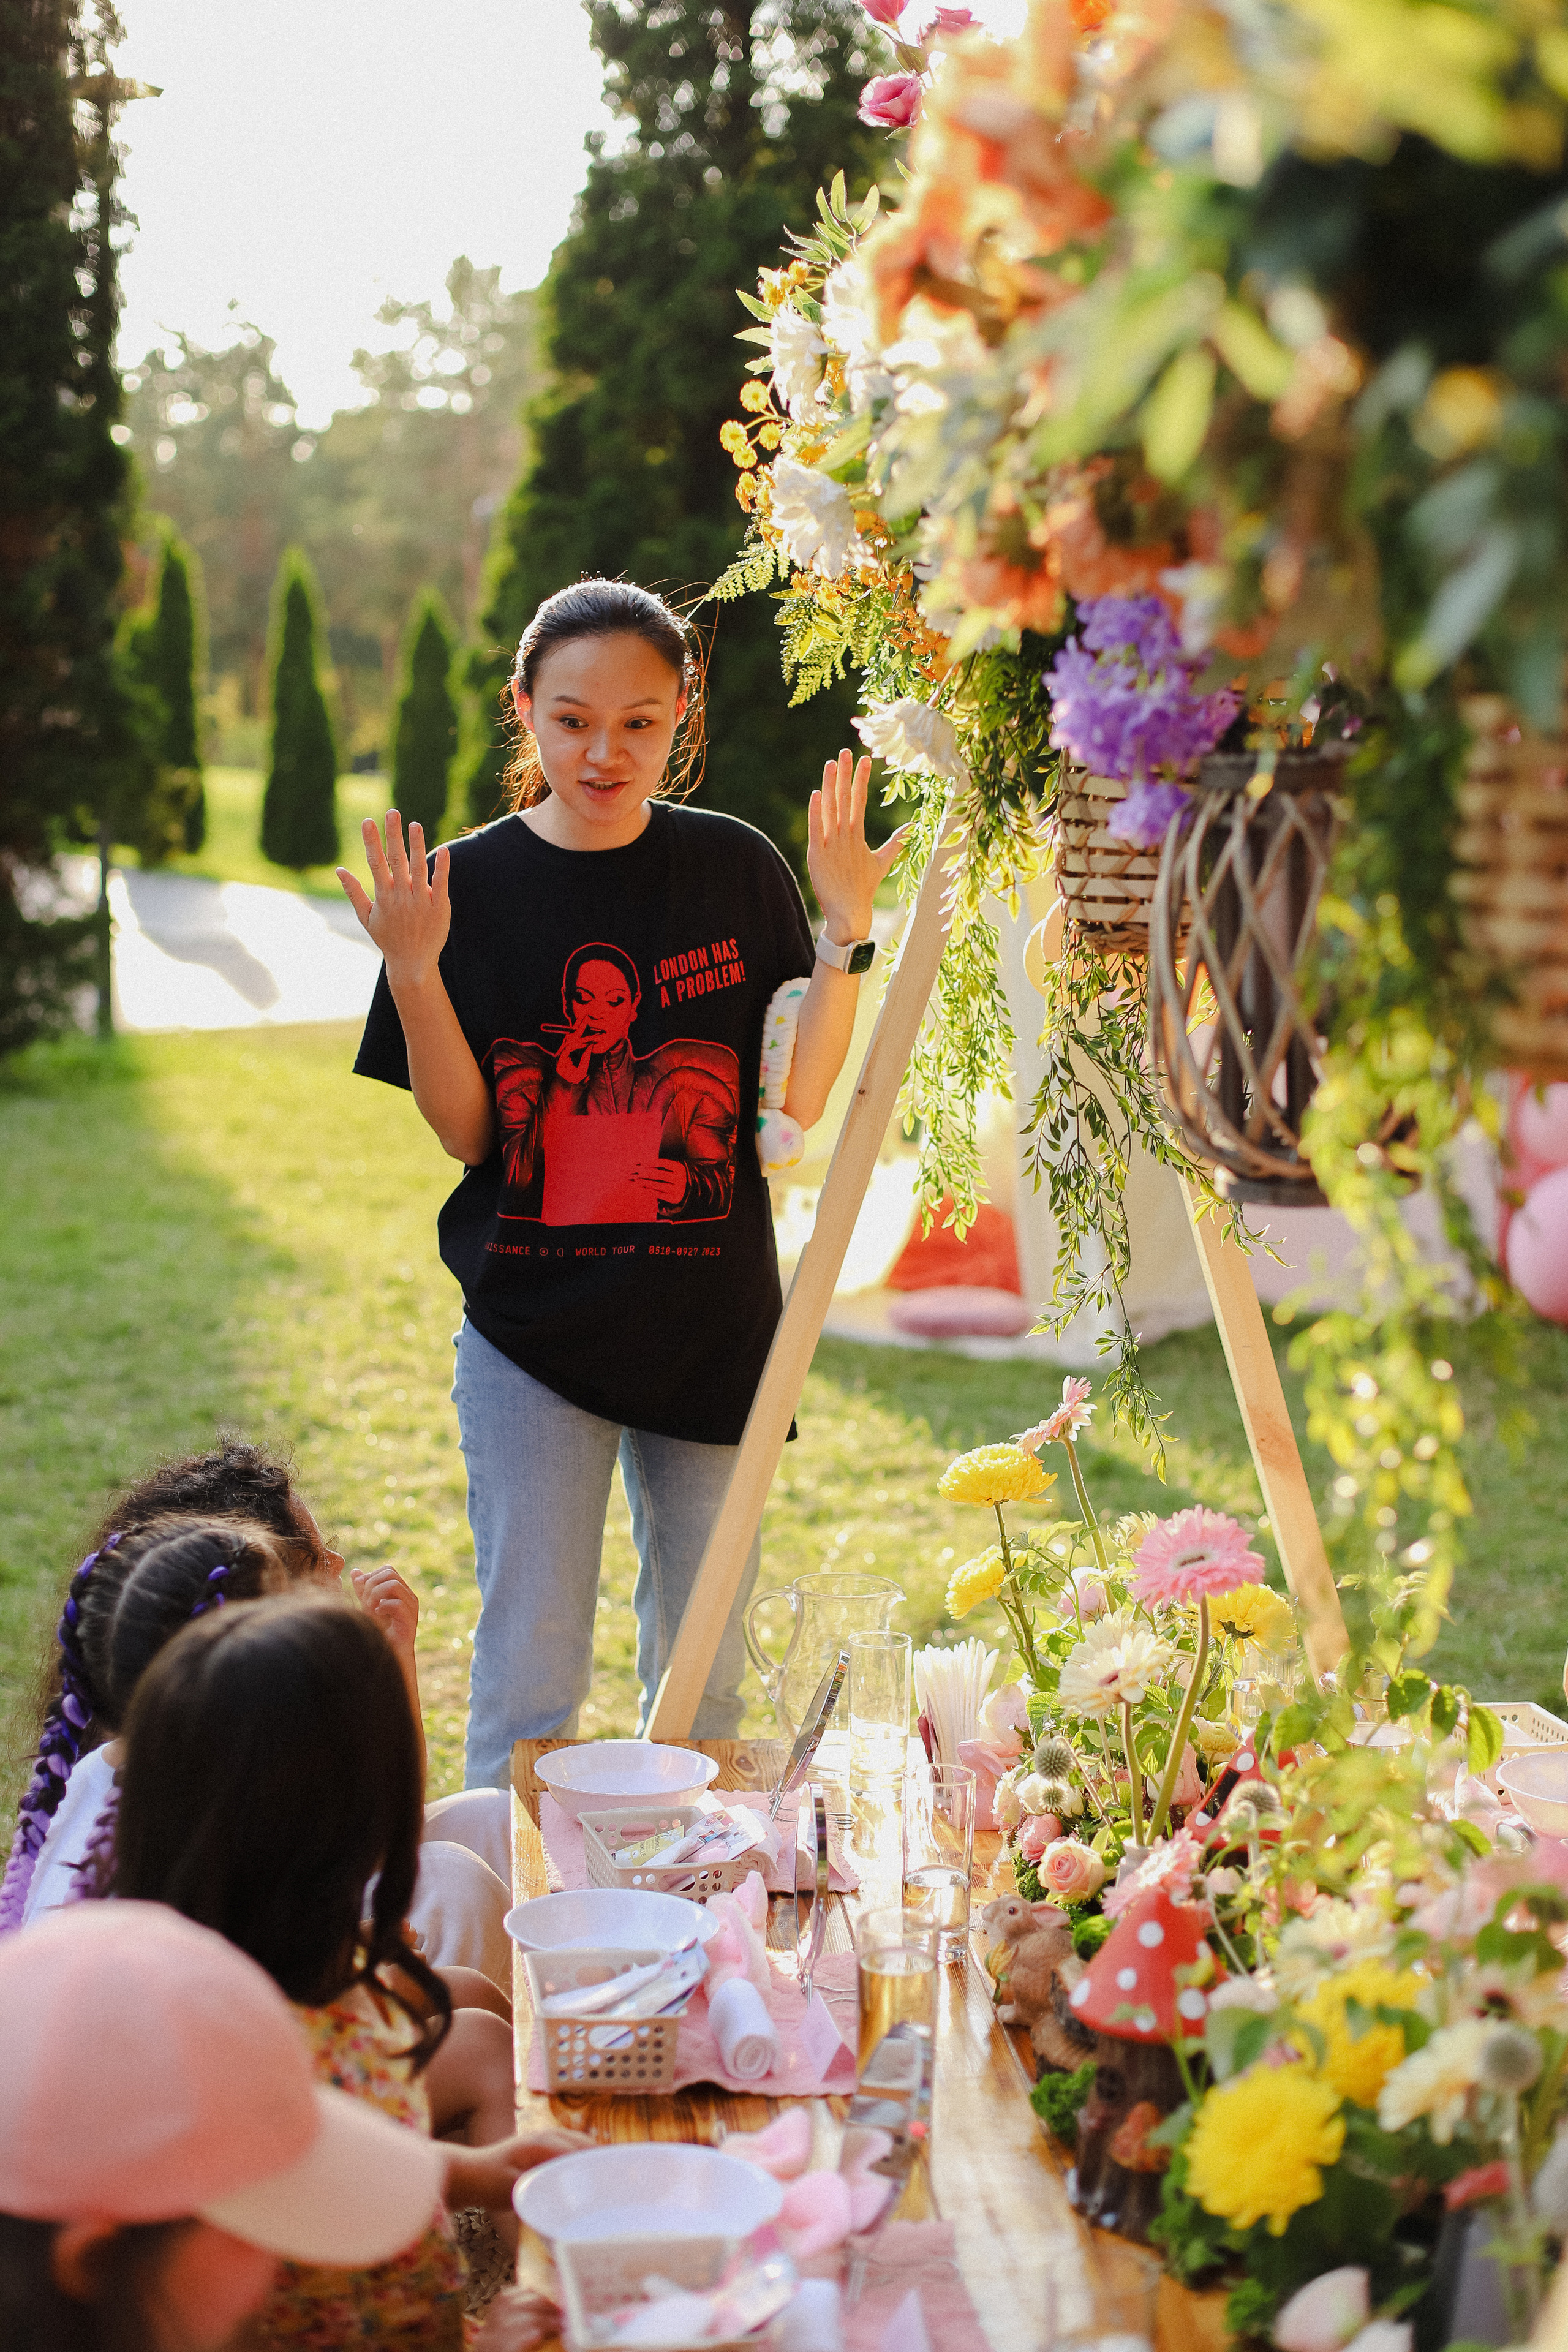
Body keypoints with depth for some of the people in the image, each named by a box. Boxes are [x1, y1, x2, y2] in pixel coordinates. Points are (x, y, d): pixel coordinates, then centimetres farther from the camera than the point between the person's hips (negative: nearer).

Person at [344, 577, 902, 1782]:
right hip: (533, 1328, -1)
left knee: (703, 1662, 15)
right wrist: (414, 970, -18)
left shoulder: (734, 868, -2)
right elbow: (466, 1133, -4)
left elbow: (801, 1100, -2)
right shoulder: (472, 885, -5)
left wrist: (845, 933, -13)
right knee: (531, 1666, 2)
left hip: (710, 1320, 2)